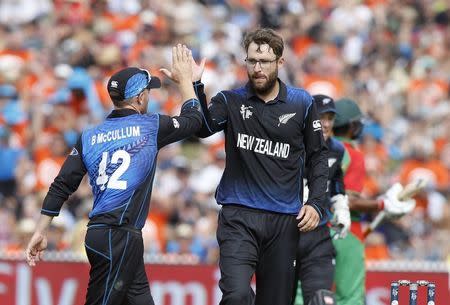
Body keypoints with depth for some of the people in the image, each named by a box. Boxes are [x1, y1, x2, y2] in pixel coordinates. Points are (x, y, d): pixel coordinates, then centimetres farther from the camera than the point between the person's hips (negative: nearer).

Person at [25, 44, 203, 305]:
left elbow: (61, 186, 7)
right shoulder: (151, 126, -1)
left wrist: (41, 231, 11)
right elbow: (194, 119, 16)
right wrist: (185, 79, 30)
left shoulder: (89, 137, 11)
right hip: (118, 238, -6)